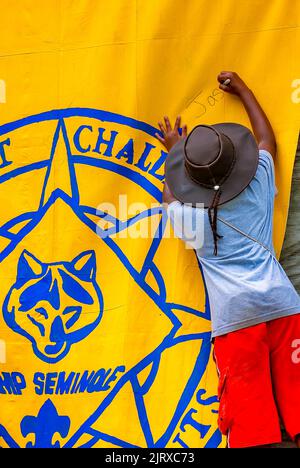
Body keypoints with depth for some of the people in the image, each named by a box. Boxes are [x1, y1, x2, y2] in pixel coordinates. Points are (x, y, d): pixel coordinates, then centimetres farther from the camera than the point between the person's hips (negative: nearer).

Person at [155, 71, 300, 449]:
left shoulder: (190, 215, 7)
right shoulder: (258, 188, 9)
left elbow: (169, 198, 33)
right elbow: (266, 138, 29)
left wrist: (172, 151, 44)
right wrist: (242, 89, 40)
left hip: (235, 317, -2)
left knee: (251, 425, -4)